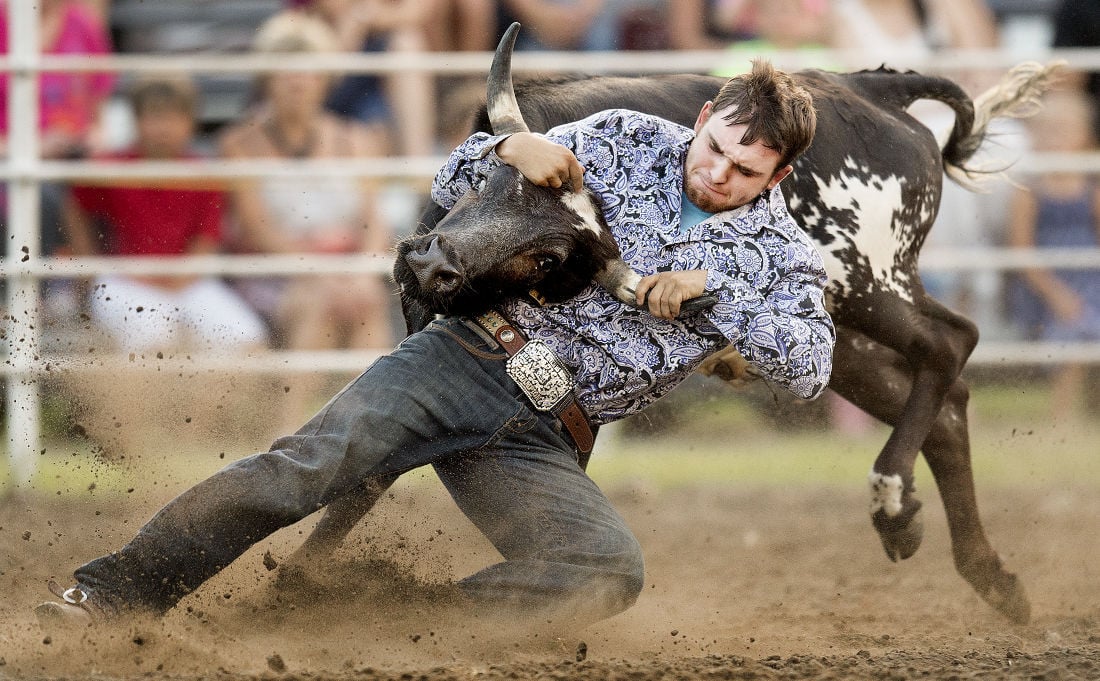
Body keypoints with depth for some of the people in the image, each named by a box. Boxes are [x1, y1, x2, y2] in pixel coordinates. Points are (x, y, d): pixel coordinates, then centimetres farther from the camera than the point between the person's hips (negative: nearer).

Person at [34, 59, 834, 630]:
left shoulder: (778, 250, 7)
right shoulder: (629, 140, 8)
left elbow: (812, 367, -9)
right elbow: (455, 188, 12)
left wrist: (711, 290, -15)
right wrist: (510, 147, -11)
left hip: (542, 441, 1)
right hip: (464, 357, -1)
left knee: (611, 571, -28)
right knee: (305, 467, -24)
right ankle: (104, 596, -21)